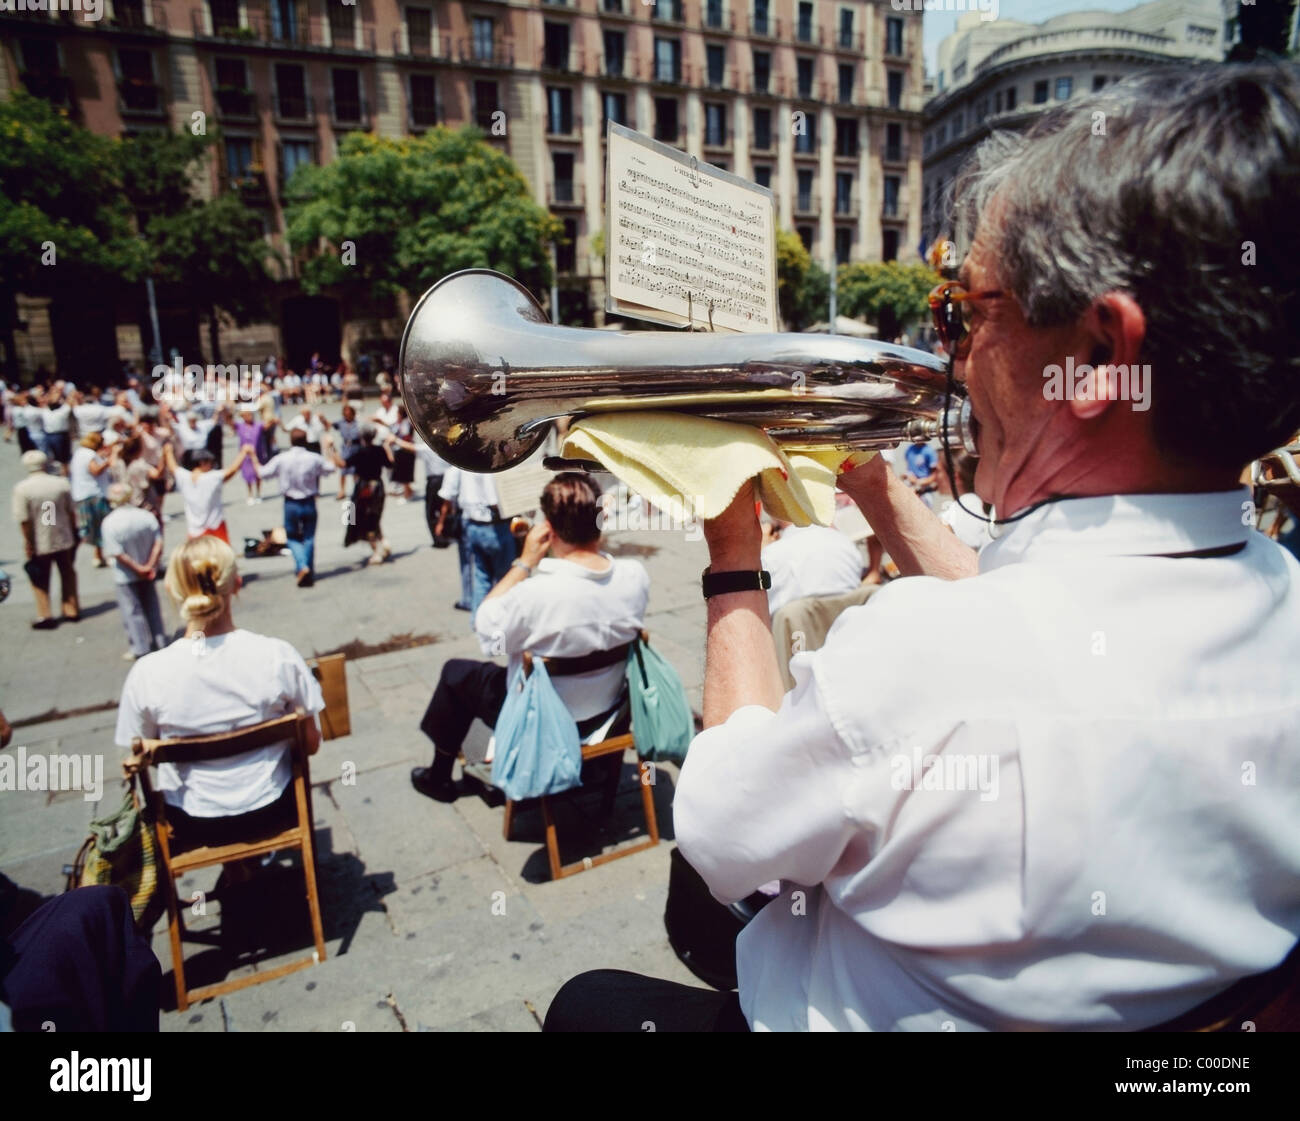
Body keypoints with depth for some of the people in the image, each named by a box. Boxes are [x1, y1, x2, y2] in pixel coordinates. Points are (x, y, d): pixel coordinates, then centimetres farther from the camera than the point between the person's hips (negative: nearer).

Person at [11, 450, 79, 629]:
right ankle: (72, 610, 22)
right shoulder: (61, 483, -5)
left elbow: (24, 520, -15)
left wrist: (28, 543, -6)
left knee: (40, 580, 12)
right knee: (68, 575, 16)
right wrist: (74, 533, 13)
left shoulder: (22, 489, -14)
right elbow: (71, 512, 1)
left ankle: (44, 615, 12)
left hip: (39, 543, -2)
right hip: (64, 539, 2)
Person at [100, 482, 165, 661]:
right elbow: (158, 544, -10)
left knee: (132, 610, 7)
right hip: (147, 573, 4)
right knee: (151, 606, 18)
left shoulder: (109, 522, -19)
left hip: (125, 576, -4)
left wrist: (137, 569, -13)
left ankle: (140, 648, 13)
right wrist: (150, 566, -7)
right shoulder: (147, 516, -9)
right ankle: (158, 639, 27)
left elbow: (117, 553, -22)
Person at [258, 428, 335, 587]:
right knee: (309, 537, 13)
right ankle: (309, 574, 16)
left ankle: (302, 567, -10)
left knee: (293, 538, 13)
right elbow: (331, 468, 8)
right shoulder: (314, 458, -9)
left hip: (291, 504, -1)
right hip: (309, 503, 1)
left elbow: (262, 473, -2)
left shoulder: (281, 459, -10)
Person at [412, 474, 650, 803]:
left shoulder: (535, 594, -35)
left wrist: (525, 562, -16)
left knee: (455, 671, 20)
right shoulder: (636, 576, -19)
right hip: (607, 712, 6)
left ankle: (439, 777, 39)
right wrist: (594, 543, -5)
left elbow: (485, 629, -15)